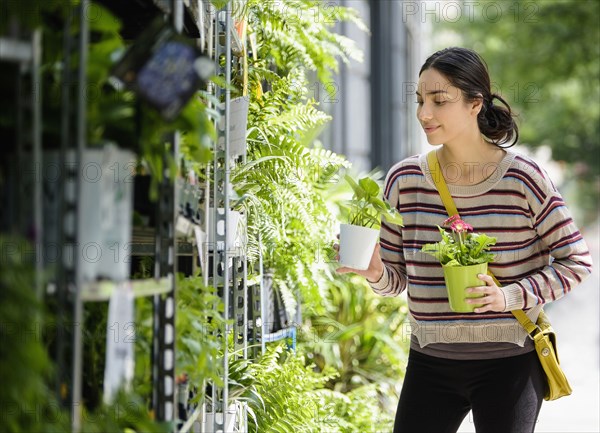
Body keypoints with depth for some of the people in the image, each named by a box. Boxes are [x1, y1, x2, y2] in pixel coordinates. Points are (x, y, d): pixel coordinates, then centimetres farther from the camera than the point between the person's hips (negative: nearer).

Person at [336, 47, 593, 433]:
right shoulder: (405, 180, -3)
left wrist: (512, 296, -17)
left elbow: (577, 261, -4)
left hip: (509, 363, -2)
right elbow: (396, 279, 5)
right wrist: (375, 273, -18)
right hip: (430, 361, 2)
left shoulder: (523, 179, -11)